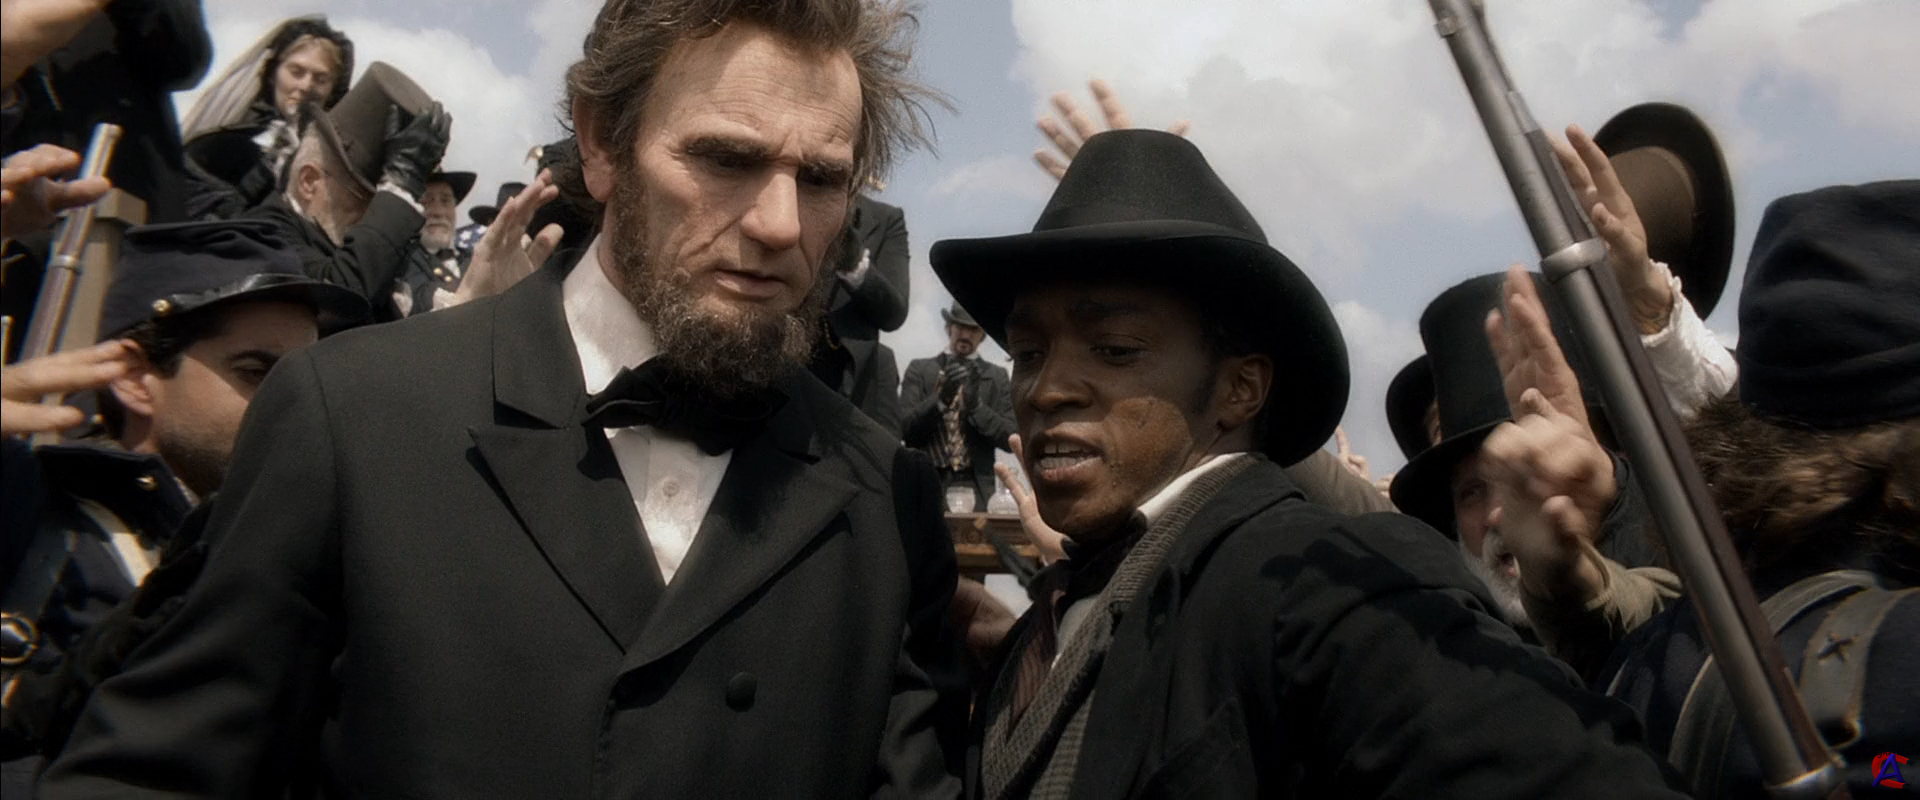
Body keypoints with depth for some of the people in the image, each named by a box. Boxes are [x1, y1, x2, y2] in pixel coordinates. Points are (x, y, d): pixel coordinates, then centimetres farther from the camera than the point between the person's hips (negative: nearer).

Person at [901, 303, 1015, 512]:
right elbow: (903, 428, 0)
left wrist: (976, 404, -11)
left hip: (975, 487, 0)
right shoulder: (919, 369, 11)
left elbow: (1011, 440, 3)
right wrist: (940, 398, -15)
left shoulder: (997, 376, 12)